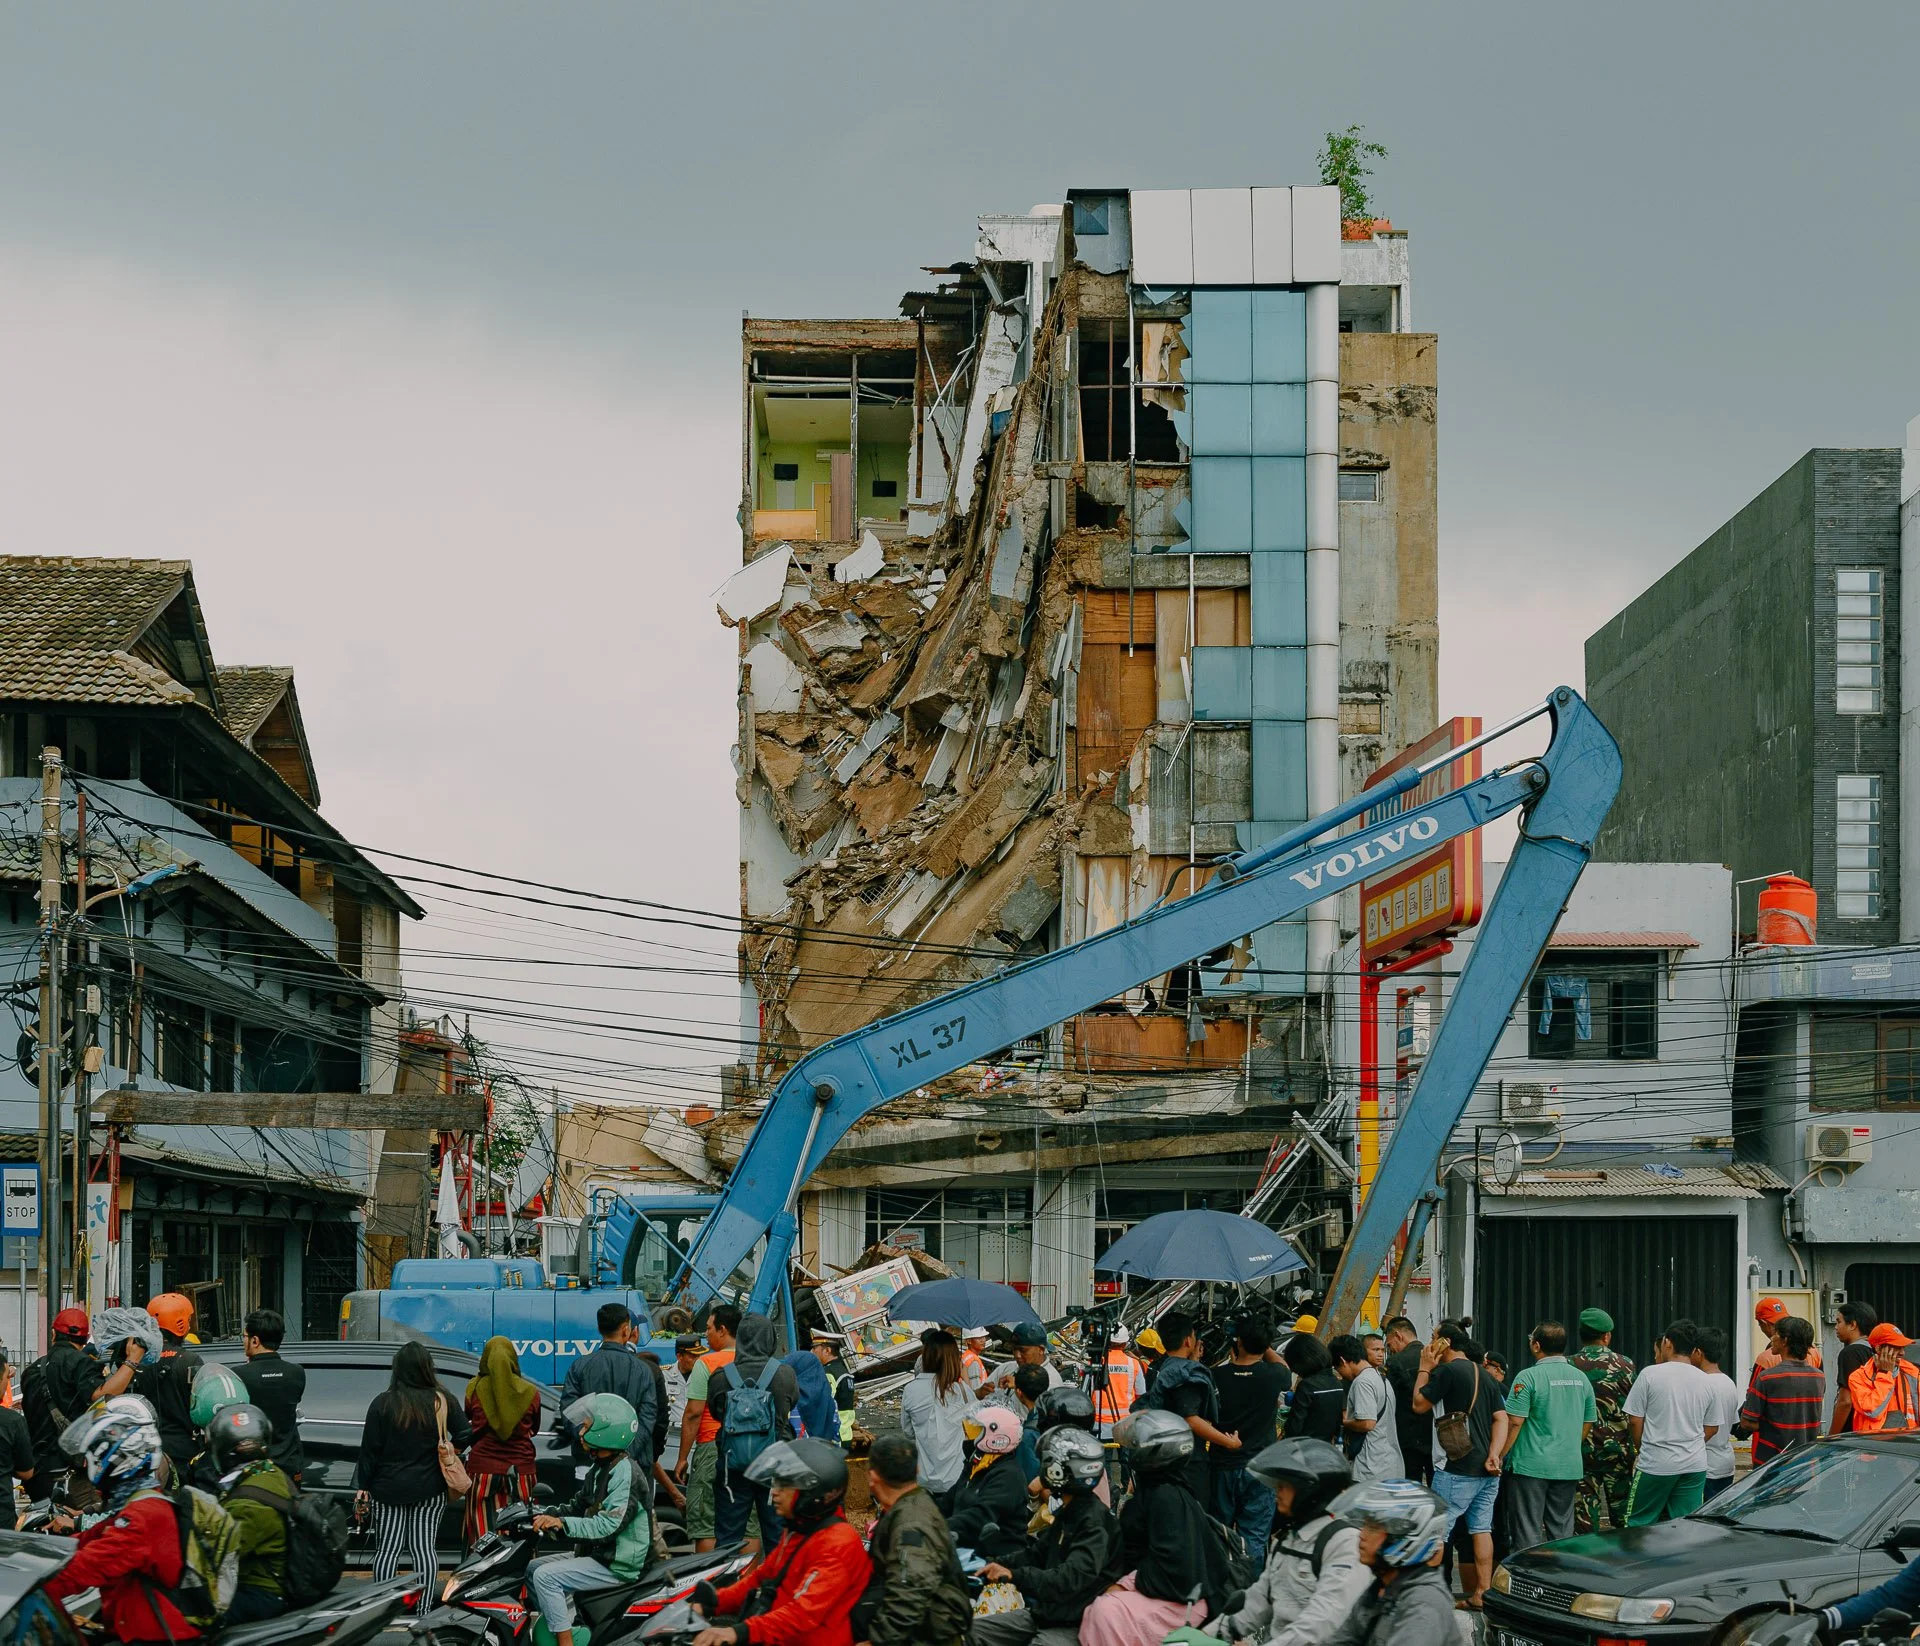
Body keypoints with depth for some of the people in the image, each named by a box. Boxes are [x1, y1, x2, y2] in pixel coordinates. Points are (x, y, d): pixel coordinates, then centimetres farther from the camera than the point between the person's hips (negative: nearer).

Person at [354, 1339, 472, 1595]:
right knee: (423, 1548, 4)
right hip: (429, 1488, 1)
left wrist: (362, 1489, 2)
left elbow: (369, 1450, -4)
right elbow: (464, 1438, -5)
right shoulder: (443, 1402, -3)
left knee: (387, 1550, 4)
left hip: (389, 1488, -1)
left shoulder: (383, 1403, -5)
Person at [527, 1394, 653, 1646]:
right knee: (532, 1569, 11)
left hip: (619, 1565, -10)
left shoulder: (625, 1472, -20)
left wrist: (561, 1523, -36)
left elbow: (608, 1525, -29)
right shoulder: (599, 1468, 12)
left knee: (546, 1576, -21)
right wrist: (546, 1515, 3)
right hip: (596, 1554, 10)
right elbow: (578, 1507, 19)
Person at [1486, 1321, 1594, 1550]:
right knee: (1562, 1532, 11)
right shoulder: (1581, 1379, 8)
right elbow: (1587, 1425, 15)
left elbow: (1514, 1422, -14)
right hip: (1569, 1468, 5)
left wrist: (1499, 1454, -5)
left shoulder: (1529, 1377, -11)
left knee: (1527, 1533, -1)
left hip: (1531, 1466, -5)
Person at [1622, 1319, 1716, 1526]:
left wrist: (1641, 1451, 10)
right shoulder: (1705, 1381, 8)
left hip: (1656, 1463, -4)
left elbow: (1635, 1420, -4)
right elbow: (1710, 1429, 14)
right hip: (1695, 1465, 4)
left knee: (1639, 1524, 5)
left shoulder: (1650, 1374, -6)